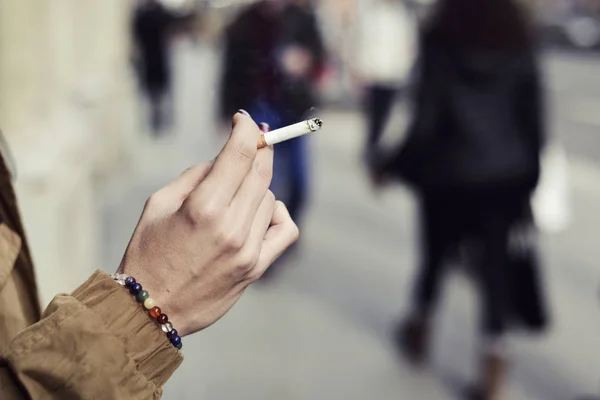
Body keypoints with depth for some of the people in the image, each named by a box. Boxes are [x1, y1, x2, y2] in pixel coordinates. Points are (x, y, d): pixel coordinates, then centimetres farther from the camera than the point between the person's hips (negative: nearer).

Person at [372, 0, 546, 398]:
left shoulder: (442, 42, -9)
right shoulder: (520, 42, 0)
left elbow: (426, 122, -12)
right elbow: (534, 117, 0)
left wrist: (394, 167, 1)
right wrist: (530, 177, 8)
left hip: (452, 175, -2)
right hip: (506, 177, 2)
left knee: (436, 254, 18)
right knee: (496, 265, 5)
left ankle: (419, 328, 39)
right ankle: (494, 363, 1)